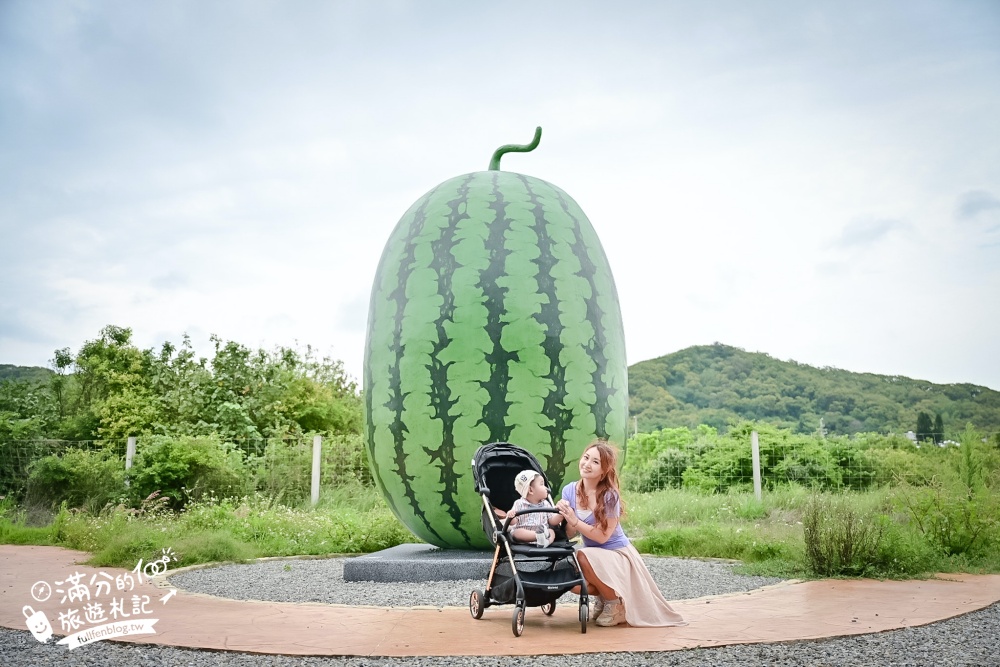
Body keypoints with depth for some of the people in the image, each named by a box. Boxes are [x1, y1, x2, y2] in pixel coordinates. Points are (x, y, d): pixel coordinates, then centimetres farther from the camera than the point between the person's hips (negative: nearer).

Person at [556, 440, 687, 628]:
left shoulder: (610, 496, -21)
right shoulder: (570, 490, -6)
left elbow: (602, 536, -22)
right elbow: (570, 534, -7)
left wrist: (574, 520, -29)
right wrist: (564, 516, -27)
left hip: (618, 554, -5)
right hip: (593, 554, 5)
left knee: (584, 557, -34)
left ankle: (615, 602, -7)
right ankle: (601, 597, 12)